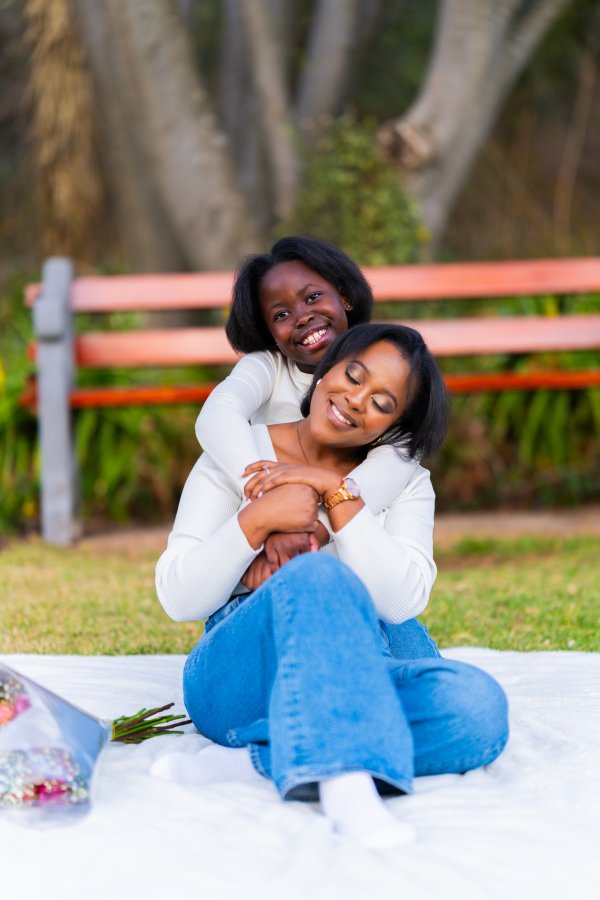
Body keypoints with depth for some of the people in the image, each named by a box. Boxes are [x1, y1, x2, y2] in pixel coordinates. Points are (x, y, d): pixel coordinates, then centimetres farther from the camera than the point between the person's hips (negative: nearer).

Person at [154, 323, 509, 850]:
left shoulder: (405, 481, 14)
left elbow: (402, 602, -5)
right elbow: (177, 598, 0)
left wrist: (339, 493, -10)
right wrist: (256, 520, -14)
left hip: (353, 681, 3)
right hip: (240, 675, -3)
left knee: (477, 706, -31)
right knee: (319, 576, -36)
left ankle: (251, 759, -33)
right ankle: (348, 788, -52)